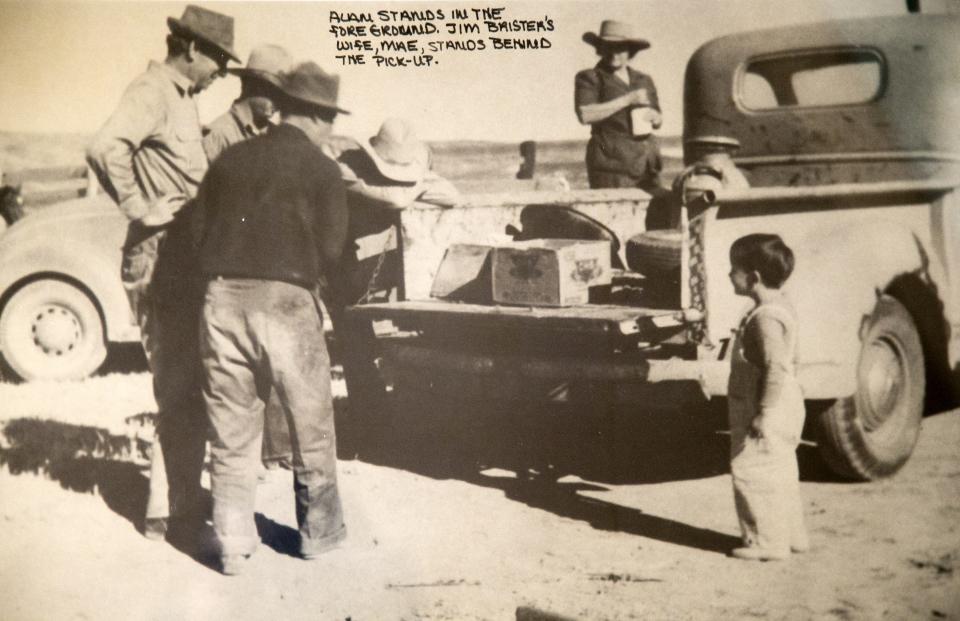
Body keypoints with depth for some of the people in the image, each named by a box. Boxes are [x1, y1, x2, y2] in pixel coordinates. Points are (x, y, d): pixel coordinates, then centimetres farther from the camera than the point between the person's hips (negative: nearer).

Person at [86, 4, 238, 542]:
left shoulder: (183, 98, 17)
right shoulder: (153, 91, -14)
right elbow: (105, 148, -31)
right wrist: (140, 209, -24)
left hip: (188, 254, 10)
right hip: (161, 256, -10)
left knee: (191, 384, 18)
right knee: (179, 387, -4)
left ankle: (182, 496, 31)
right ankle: (167, 511, 6)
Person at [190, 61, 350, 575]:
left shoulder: (230, 159, 11)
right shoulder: (321, 170, -2)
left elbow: (198, 229, 8)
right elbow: (330, 251, -6)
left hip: (222, 298, 4)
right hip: (286, 302, -4)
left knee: (231, 431, 13)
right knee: (310, 428, 14)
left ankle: (232, 545, 18)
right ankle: (318, 531, 26)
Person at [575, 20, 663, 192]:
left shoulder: (644, 80, 18)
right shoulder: (589, 78, 3)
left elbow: (658, 122, 26)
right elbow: (585, 115, -14)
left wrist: (655, 117, 1)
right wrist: (627, 100, -13)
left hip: (646, 163, 5)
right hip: (611, 161, -5)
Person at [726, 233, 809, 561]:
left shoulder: (765, 318, -22)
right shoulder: (781, 306, 11)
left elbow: (778, 370, -28)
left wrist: (764, 415, -26)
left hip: (768, 413, -11)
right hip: (785, 410, 11)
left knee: (753, 472, -1)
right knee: (780, 474, 19)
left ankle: (768, 542, 7)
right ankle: (791, 536, 30)